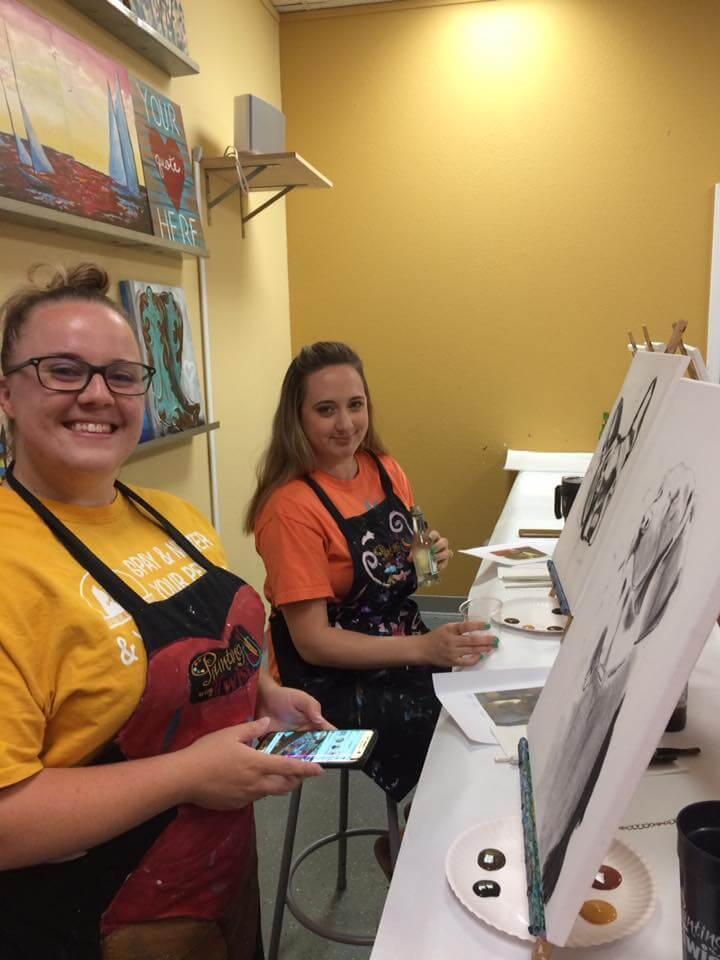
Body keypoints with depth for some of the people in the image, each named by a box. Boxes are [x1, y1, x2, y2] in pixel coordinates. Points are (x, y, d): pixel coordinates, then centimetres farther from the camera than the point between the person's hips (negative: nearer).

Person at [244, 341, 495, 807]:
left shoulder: (386, 471, 0)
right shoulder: (292, 506, -20)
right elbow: (313, 641, -20)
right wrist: (424, 649, -27)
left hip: (404, 646, 6)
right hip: (333, 677, -6)